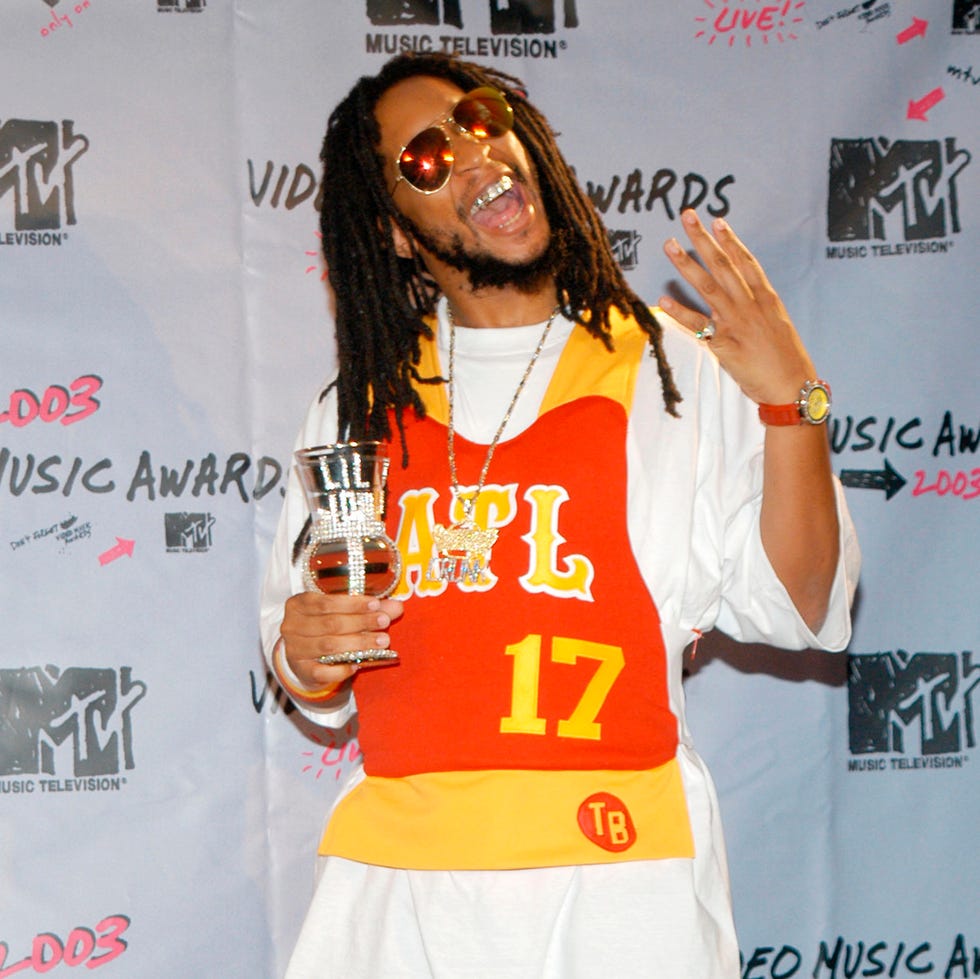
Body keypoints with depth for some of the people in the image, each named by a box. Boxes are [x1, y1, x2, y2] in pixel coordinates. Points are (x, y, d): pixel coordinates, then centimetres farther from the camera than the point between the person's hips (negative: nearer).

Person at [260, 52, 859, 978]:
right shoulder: (358, 406, 12)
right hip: (394, 880, 3)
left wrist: (792, 399, -13)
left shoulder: (672, 365, 3)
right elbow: (311, 685, 17)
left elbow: (797, 611, -4)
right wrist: (307, 659, -5)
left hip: (615, 874, -2)